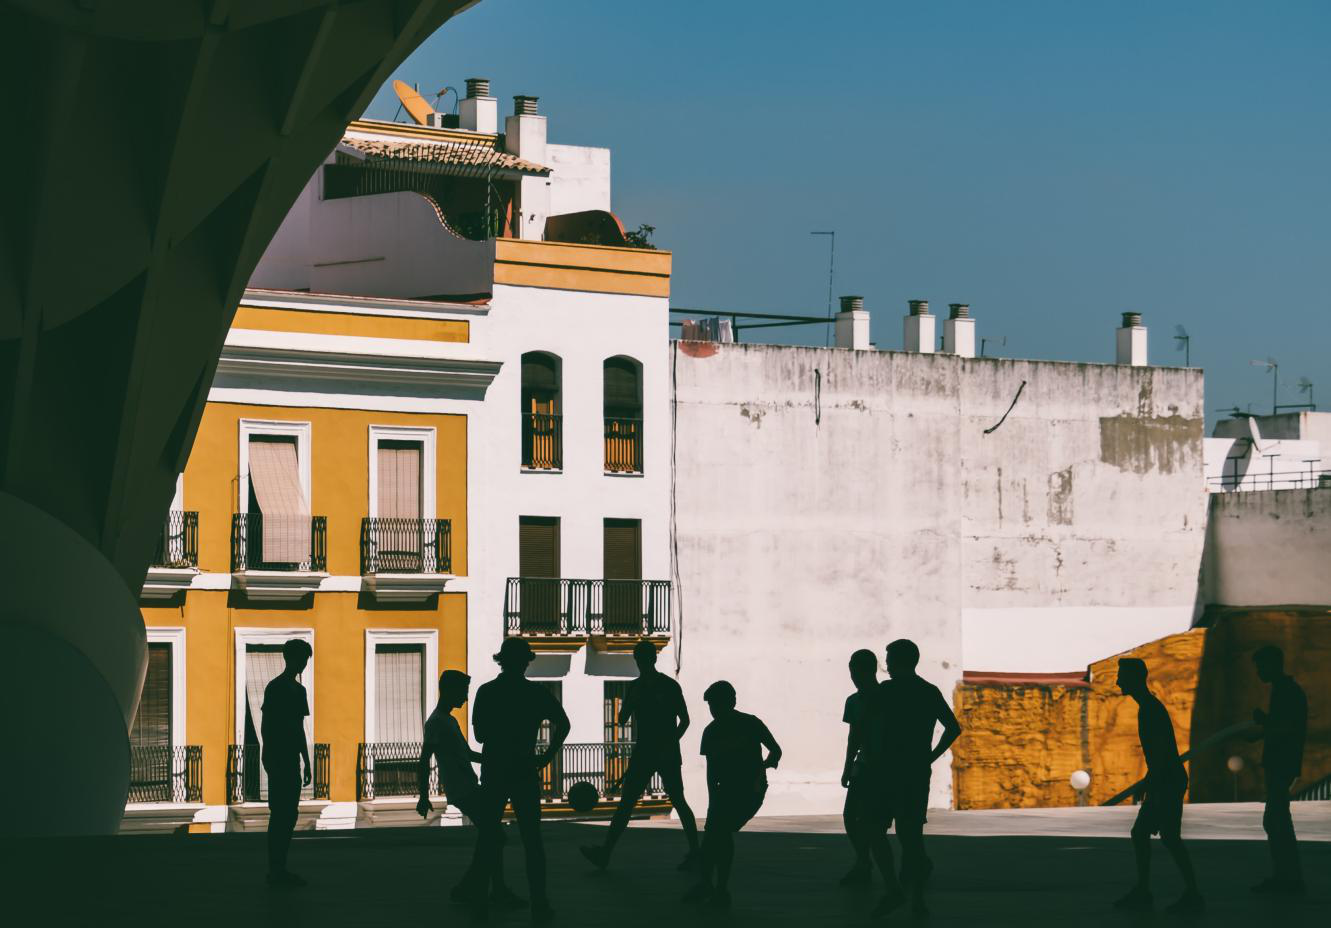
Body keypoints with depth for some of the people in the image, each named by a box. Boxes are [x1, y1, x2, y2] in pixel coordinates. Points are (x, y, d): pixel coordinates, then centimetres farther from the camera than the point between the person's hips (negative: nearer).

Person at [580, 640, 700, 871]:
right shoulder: (635, 687, 10)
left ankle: (694, 853, 3)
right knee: (626, 802, 1)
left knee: (678, 802, -3)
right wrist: (632, 699, -9)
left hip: (667, 755, -5)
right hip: (642, 754, 5)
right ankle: (605, 852, -1)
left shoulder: (669, 686, -4)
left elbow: (684, 720, -1)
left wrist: (670, 744, -10)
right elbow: (622, 720, 8)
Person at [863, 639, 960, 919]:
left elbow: (870, 728, -14)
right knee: (912, 833, 9)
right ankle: (917, 897, 5)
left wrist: (874, 759, 0)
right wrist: (930, 757, 11)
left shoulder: (887, 690, -6)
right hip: (919, 772, 5)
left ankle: (893, 888, -11)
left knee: (877, 828, 2)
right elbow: (953, 728, 11)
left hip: (889, 770, -5)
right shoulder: (931, 692, 11)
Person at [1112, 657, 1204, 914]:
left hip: (1169, 782, -10)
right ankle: (1142, 893, 11)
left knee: (1169, 837, -10)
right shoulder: (1150, 708, 16)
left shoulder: (1151, 710, -15)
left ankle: (1192, 895, -7)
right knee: (1140, 833, 10)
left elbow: (1160, 750, -22)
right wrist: (1148, 782, 26)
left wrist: (1151, 785, -24)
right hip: (1166, 782, 10)